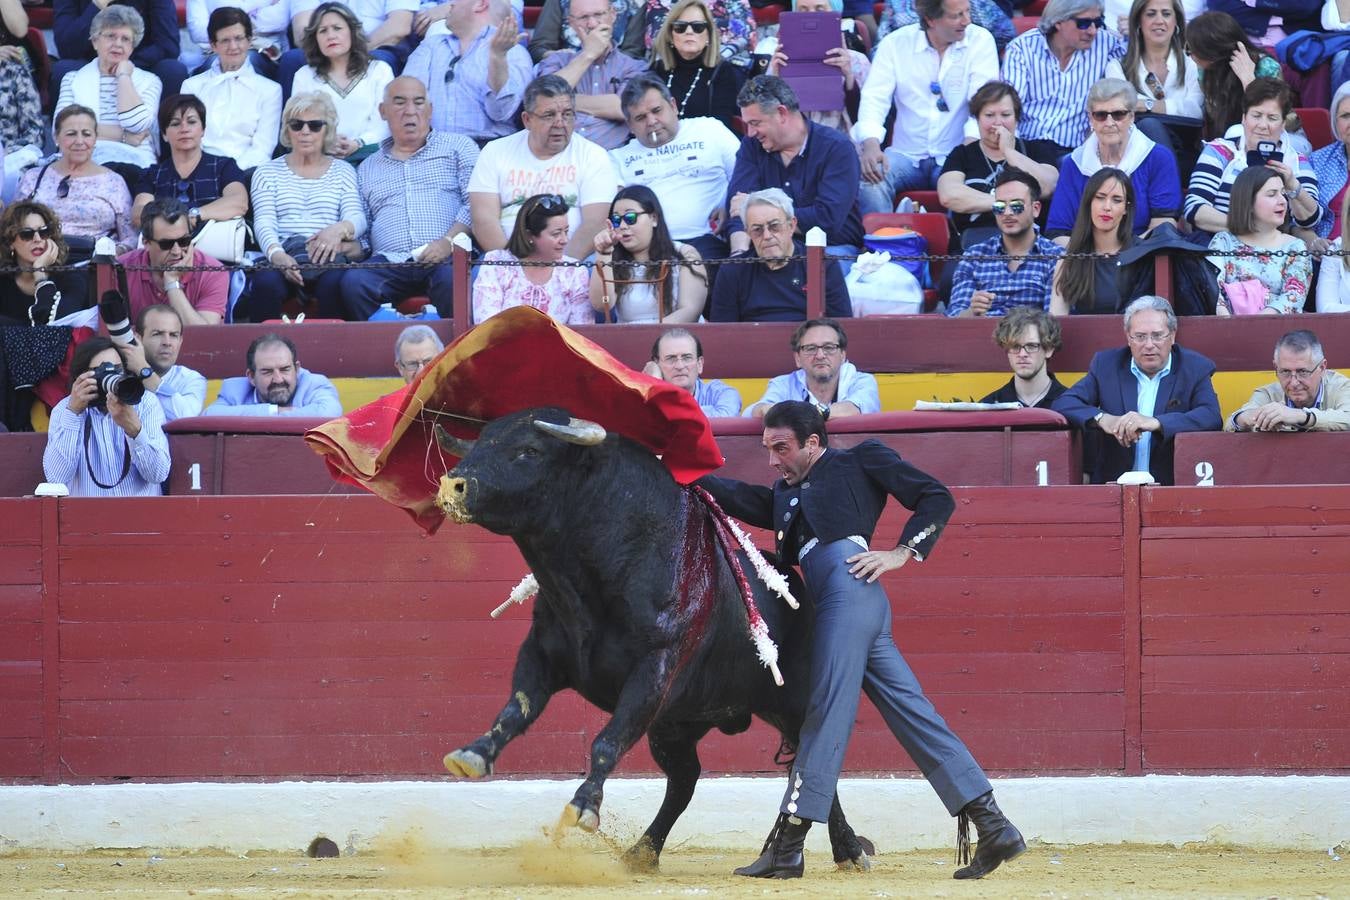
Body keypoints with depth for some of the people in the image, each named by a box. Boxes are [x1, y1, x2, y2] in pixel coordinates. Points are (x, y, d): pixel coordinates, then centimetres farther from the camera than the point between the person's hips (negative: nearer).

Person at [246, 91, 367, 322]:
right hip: (283, 254, 0)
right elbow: (264, 222, 4)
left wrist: (340, 229, -20)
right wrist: (276, 253, -19)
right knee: (266, 281, -36)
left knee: (335, 281, -37)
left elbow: (357, 218, 7)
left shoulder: (343, 172, 22)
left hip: (326, 256, 0)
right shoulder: (268, 172, 20)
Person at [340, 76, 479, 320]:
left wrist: (449, 242, -12)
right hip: (388, 262, 2)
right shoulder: (368, 168, 28)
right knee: (353, 282, -31)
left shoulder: (458, 147, 18)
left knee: (451, 278, -39)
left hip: (447, 258, -2)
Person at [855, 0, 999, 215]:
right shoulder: (895, 44, 2)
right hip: (906, 155, 1)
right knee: (868, 179, -29)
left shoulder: (980, 40, 0)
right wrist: (871, 143, -25)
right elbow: (874, 98, -5)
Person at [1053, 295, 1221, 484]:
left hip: (1173, 485, -2)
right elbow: (1063, 404, 3)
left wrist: (1156, 423, -25)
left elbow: (1213, 417, -12)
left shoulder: (1196, 369, 4)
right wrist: (1102, 419, -18)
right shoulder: (1106, 365, 10)